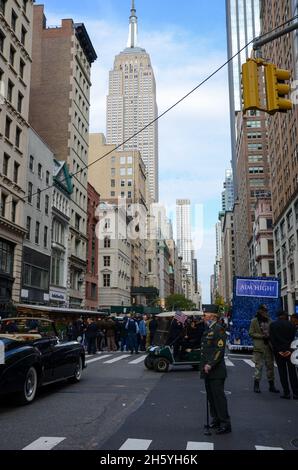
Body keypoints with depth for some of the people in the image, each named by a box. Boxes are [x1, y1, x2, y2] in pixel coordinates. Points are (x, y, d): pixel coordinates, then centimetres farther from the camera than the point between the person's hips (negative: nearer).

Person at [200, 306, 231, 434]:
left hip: (216, 371, -9)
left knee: (219, 396, -4)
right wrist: (204, 366, 14)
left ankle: (225, 424, 4)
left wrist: (210, 365, -21)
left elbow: (220, 349, -20)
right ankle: (216, 420, 27)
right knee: (211, 396, 15)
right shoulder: (208, 330, 15)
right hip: (207, 371, 9)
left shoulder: (219, 329, -13)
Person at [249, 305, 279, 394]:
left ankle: (271, 386, 16)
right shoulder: (254, 321, 1)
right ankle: (256, 385, 4)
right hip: (259, 346, -4)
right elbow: (251, 333, -2)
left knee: (270, 365, 7)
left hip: (269, 346, 4)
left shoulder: (269, 321, 12)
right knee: (258, 366, -5)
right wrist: (262, 336, -12)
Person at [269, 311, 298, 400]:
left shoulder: (273, 325, 1)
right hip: (289, 351, 1)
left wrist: (279, 351, -8)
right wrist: (289, 350, -8)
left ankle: (286, 393, 2)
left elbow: (272, 339, -6)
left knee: (282, 372, 4)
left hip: (278, 351, 0)